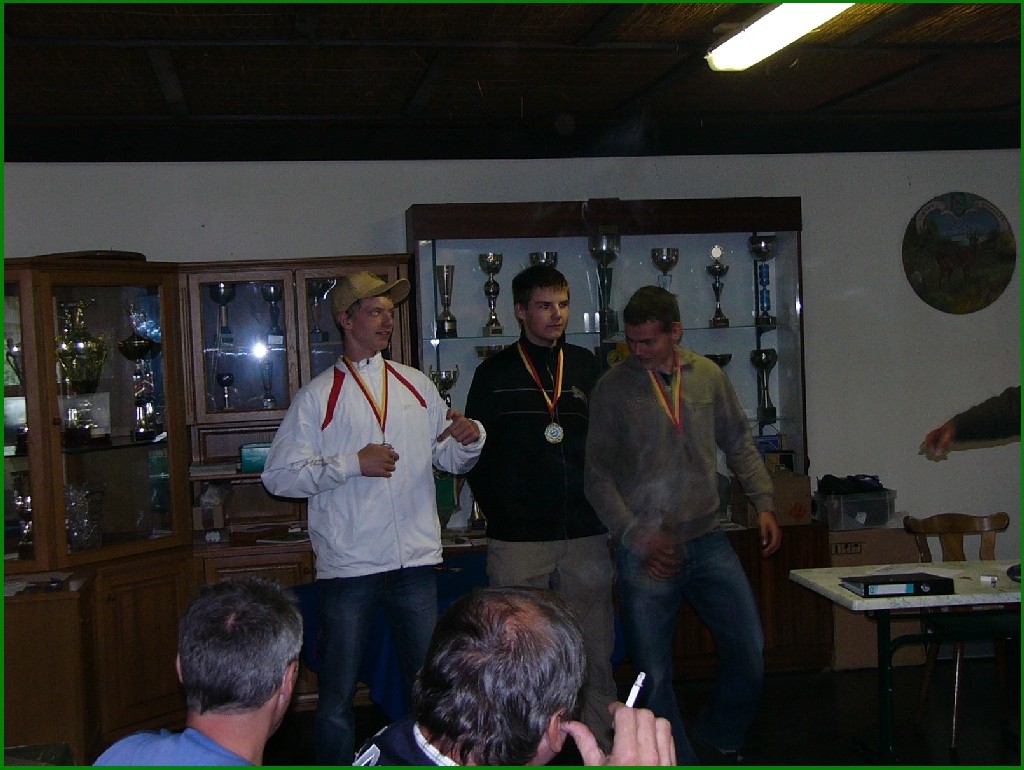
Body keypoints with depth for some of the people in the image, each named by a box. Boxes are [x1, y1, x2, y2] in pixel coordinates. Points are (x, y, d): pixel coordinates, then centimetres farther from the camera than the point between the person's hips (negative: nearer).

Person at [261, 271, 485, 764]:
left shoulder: (417, 386, 11)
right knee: (337, 697, 5)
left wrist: (470, 438, -7)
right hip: (347, 566, -3)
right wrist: (352, 463, -17)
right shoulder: (317, 397, -1)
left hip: (416, 561, 4)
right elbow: (278, 476, -8)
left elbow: (452, 459, 15)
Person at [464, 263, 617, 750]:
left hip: (586, 534, 2)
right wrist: (499, 510, -2)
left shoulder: (587, 367, 11)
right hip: (517, 540, -2)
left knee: (596, 650, 6)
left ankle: (602, 746, 17)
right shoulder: (495, 374, 4)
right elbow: (474, 452, 3)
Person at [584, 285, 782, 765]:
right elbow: (598, 475, -5)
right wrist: (636, 537, -13)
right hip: (647, 549, -3)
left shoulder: (708, 376, 4)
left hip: (707, 540, 3)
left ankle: (720, 744, 32)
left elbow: (739, 445, 15)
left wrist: (763, 504, 4)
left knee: (749, 654, 8)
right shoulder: (613, 387, -5)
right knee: (653, 675, 0)